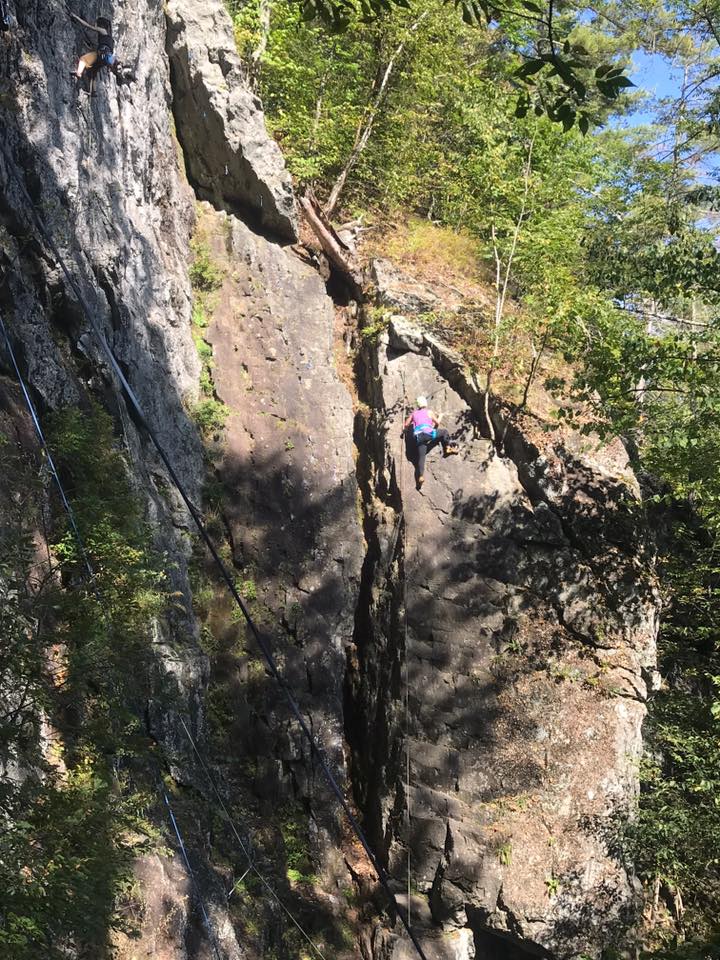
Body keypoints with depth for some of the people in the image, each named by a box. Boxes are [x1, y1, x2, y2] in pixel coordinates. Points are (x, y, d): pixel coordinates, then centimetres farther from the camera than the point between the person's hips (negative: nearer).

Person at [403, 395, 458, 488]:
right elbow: (437, 423, 20)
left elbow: (406, 425, 23)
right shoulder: (429, 412, 13)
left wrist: (404, 429, 45)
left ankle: (421, 476, -15)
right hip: (428, 433, -3)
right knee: (444, 432, 19)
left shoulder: (414, 413, 21)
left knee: (421, 457, 1)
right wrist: (434, 428, 42)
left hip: (418, 437, 3)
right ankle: (447, 449, 12)